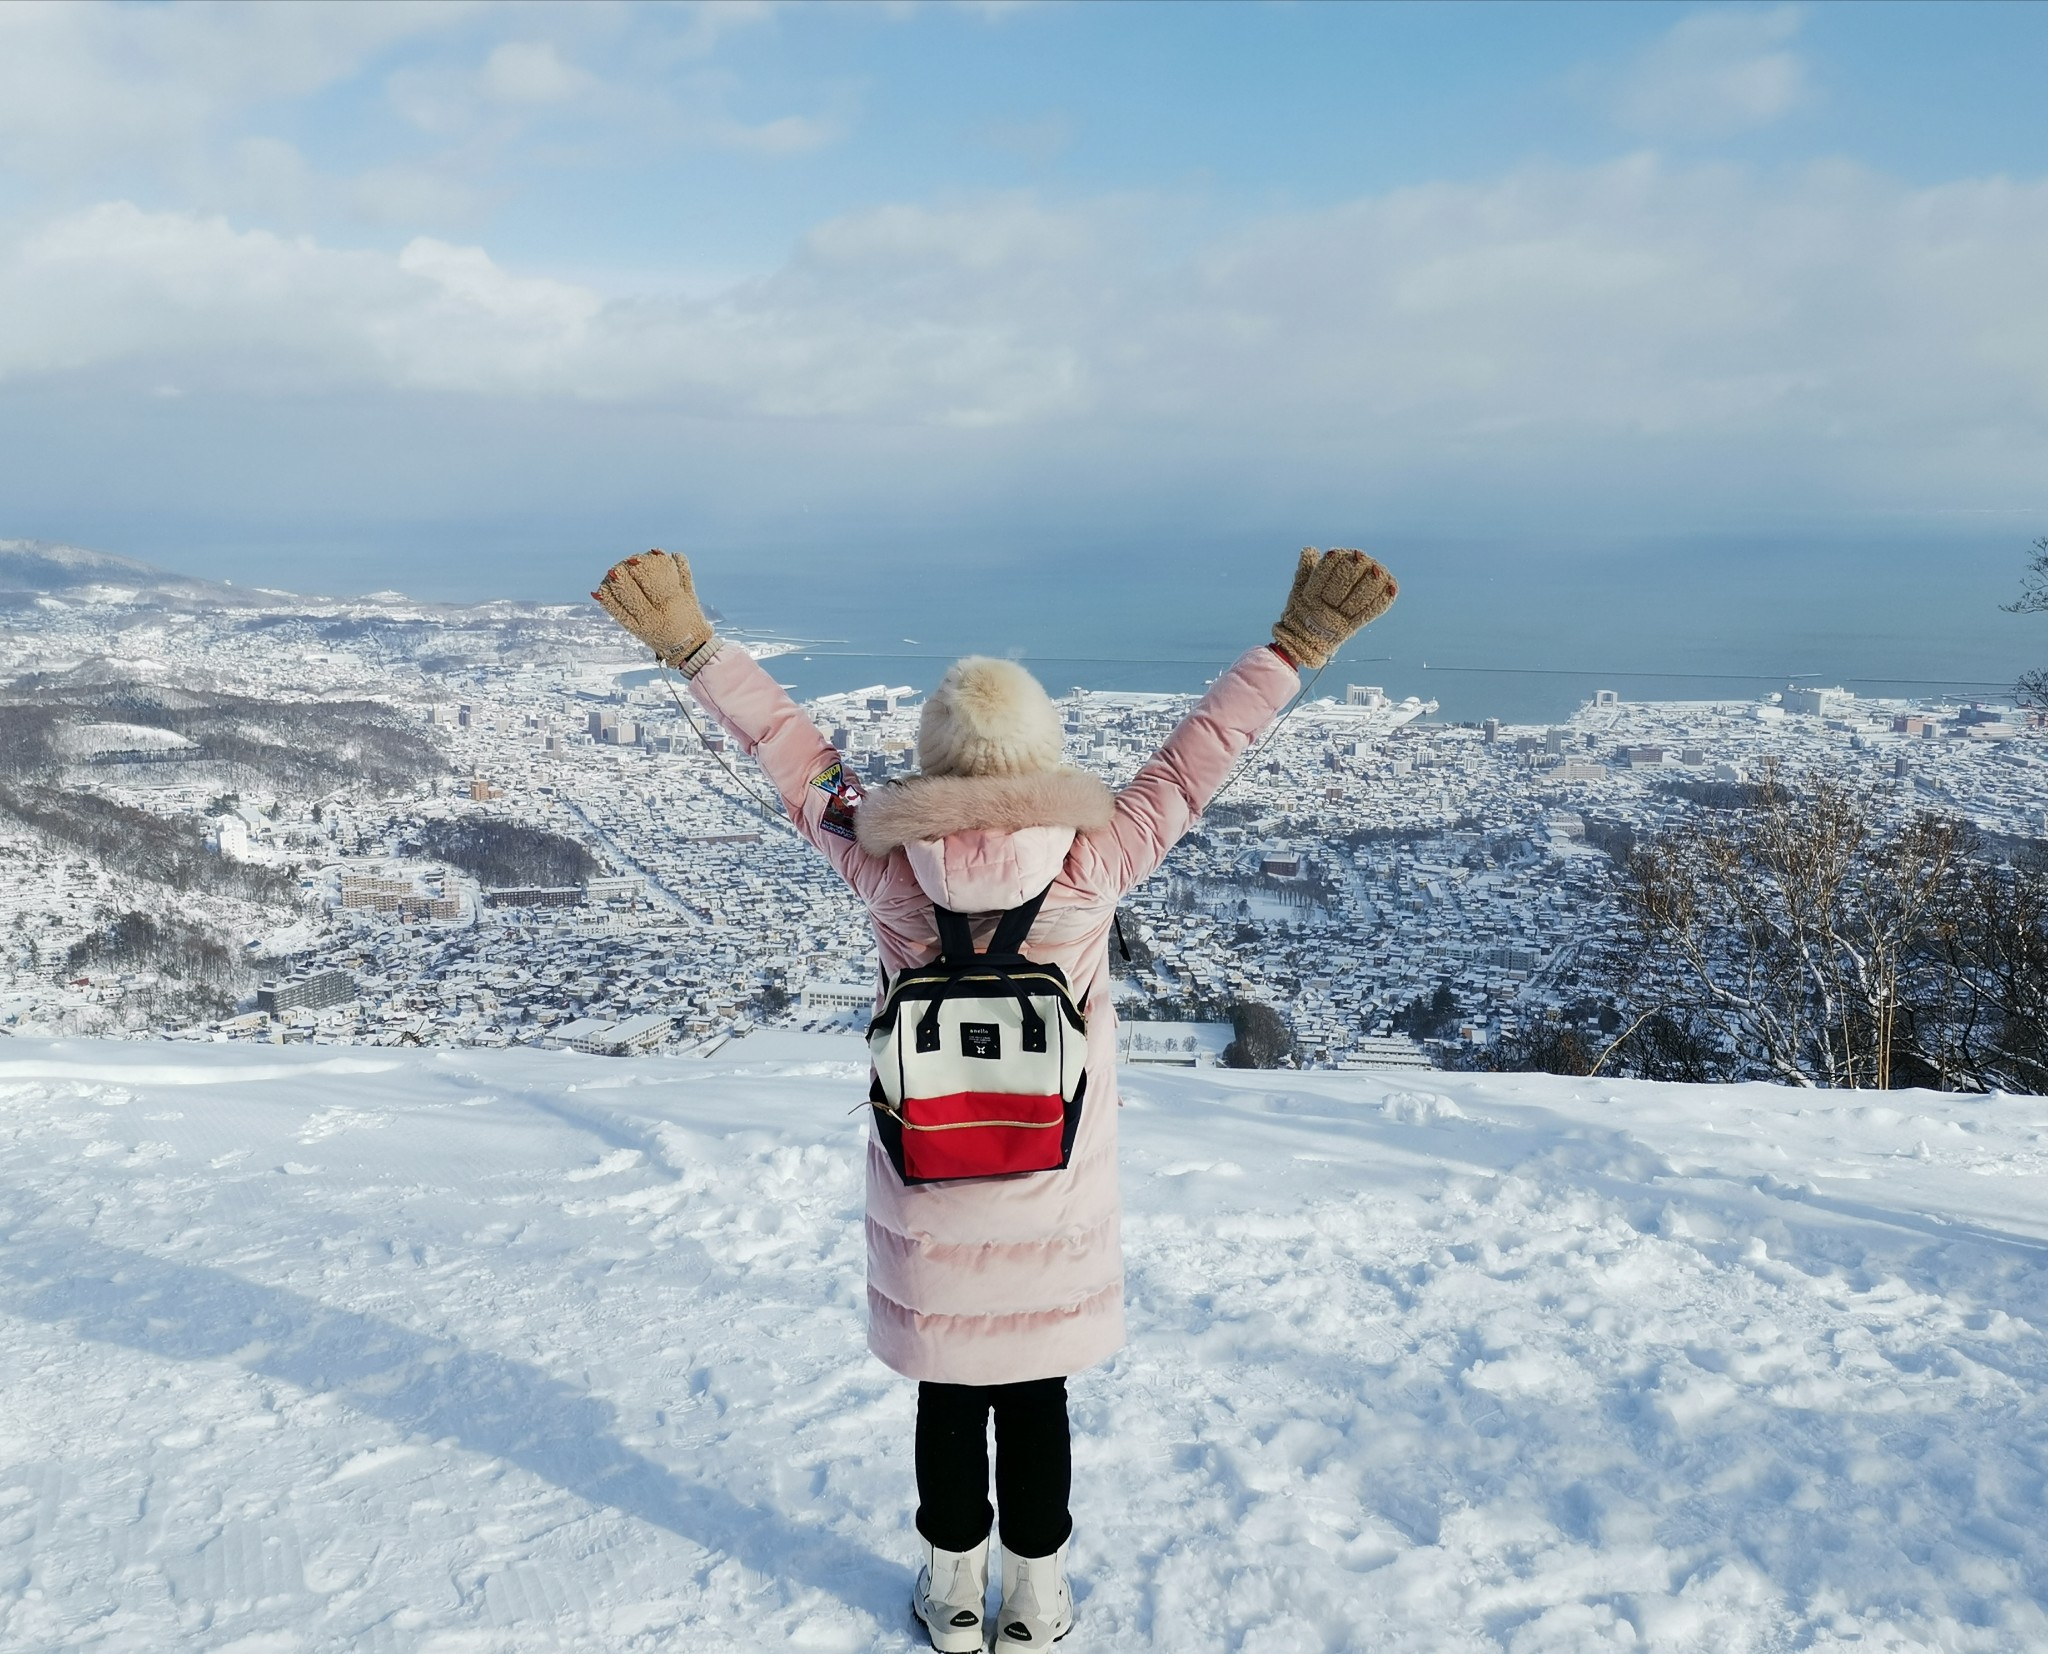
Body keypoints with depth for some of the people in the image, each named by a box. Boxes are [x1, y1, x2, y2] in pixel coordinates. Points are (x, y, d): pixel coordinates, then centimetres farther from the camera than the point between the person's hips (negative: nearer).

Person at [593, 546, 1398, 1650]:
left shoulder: (889, 875, -19)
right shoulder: (1094, 870, -20)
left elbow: (798, 761, -10)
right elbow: (1191, 764, -13)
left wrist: (691, 647, -2)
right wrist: (1296, 648, -5)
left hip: (927, 1191, 1)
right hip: (1054, 1197, 0)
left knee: (948, 1392, 19)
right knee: (1035, 1395, 17)